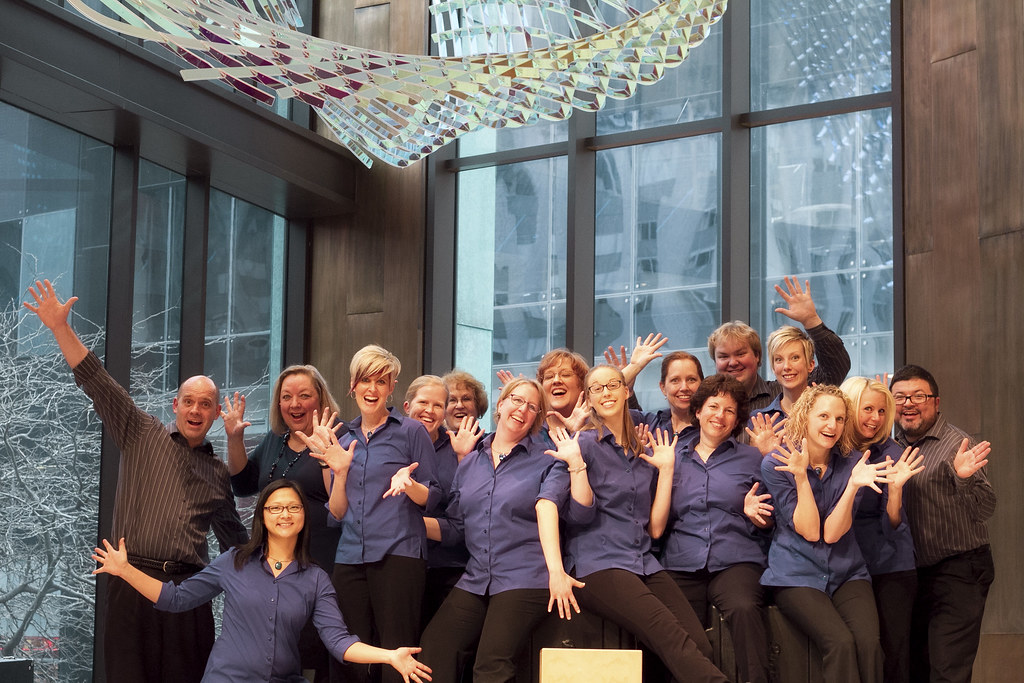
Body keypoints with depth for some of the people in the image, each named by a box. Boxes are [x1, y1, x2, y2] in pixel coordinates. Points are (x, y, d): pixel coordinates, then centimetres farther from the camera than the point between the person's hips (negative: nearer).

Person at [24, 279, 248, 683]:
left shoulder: (218, 473, 17)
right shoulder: (142, 436, 9)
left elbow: (233, 537, 27)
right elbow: (96, 383, 0)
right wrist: (59, 327, -8)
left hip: (189, 590, 3)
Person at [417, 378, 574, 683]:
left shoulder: (548, 462, 4)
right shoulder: (469, 463, 17)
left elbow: (546, 510, -16)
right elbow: (453, 528, 16)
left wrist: (556, 571, -29)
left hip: (525, 580, -4)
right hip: (475, 581, 4)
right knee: (432, 653, -15)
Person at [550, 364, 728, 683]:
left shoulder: (643, 450, 20)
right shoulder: (583, 442, 4)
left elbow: (655, 523, 13)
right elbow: (581, 516, -5)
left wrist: (666, 469, 11)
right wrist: (576, 463, -13)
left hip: (643, 562, 6)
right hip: (598, 564, -6)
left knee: (701, 644, -21)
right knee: (673, 638, -29)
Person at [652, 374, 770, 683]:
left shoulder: (752, 458, 14)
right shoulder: (673, 457, 16)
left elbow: (768, 522, 16)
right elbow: (656, 526, 9)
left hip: (735, 562, -1)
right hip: (681, 565, 1)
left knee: (744, 608, -36)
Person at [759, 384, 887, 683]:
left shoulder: (852, 464, 3)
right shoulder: (776, 465, -4)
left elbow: (832, 533, -7)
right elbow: (809, 531, -9)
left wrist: (853, 485, -19)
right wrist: (801, 475, -17)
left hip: (847, 574, 3)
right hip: (797, 576, -3)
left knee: (869, 642, -24)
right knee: (840, 642, -28)